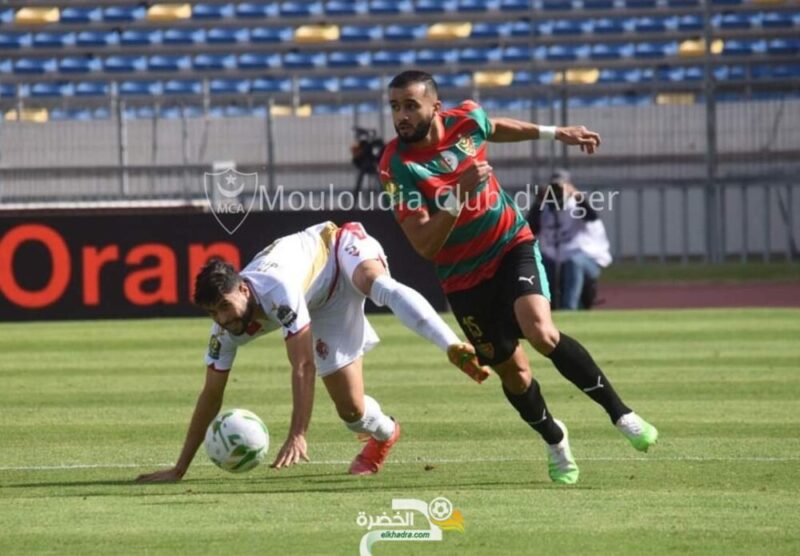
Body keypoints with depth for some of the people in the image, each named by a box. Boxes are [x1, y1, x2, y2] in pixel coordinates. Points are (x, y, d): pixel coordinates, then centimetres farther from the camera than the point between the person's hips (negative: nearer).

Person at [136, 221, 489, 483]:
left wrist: (298, 435, -47)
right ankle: (384, 435, 29)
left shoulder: (277, 290, -40)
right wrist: (179, 469, -12)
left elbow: (303, 366, -41)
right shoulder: (226, 330, -18)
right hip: (325, 305, 6)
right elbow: (211, 395, -11)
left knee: (381, 288, -45)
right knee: (350, 409, -5)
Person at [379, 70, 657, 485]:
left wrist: (555, 133, 20)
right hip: (464, 276, 0)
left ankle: (621, 414, -13)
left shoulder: (465, 121, -12)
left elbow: (494, 128, 16)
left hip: (512, 244, 0)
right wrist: (457, 195, -40)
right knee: (512, 370, 7)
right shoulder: (396, 167, -22)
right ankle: (555, 442, 35)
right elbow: (426, 246, -27)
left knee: (541, 332, -24)